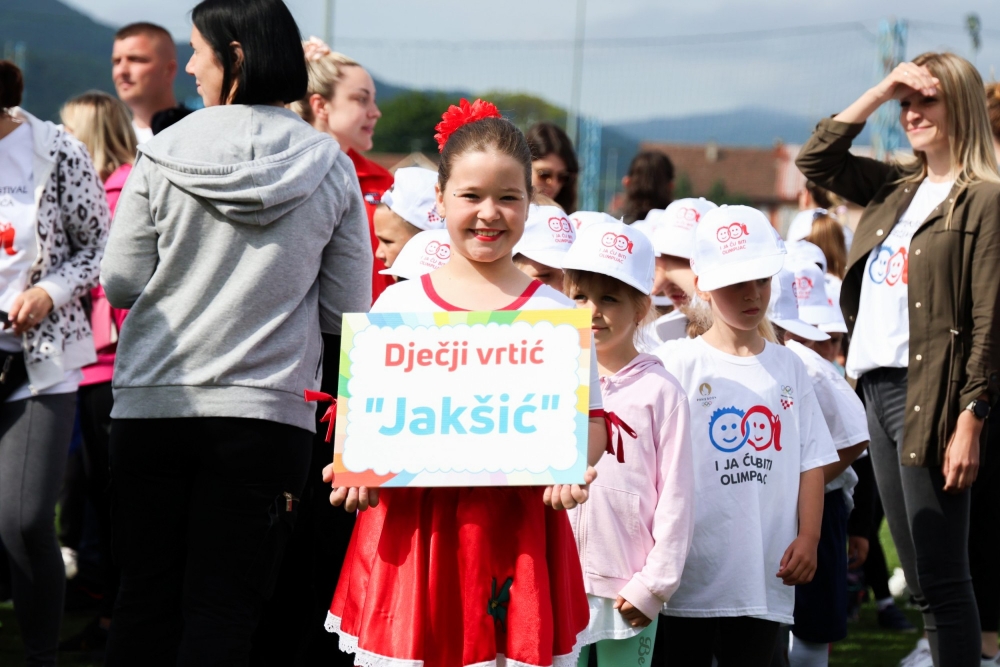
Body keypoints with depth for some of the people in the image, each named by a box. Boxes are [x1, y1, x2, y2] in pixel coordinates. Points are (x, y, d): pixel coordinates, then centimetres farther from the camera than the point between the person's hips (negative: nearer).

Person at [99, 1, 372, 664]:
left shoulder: (164, 154, -5)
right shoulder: (330, 167, -1)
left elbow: (120, 283, -1)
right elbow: (348, 308, 2)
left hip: (154, 403, 0)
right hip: (269, 410, 0)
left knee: (146, 601, 9)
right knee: (223, 609, 1)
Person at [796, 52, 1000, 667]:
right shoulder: (898, 189, 15)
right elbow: (816, 160, 20)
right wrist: (878, 94, 10)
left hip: (930, 396, -8)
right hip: (879, 388, 8)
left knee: (941, 579, -9)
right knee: (921, 580, 9)